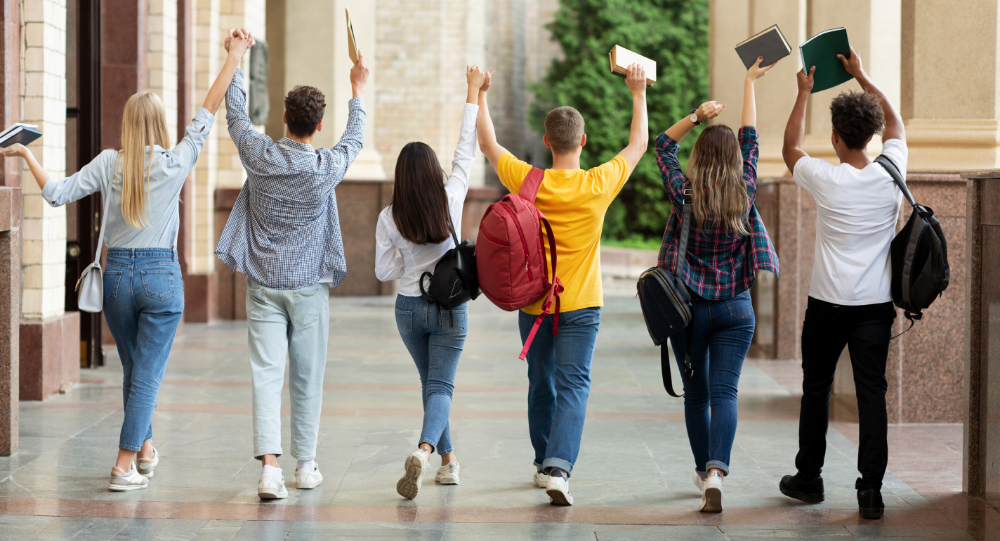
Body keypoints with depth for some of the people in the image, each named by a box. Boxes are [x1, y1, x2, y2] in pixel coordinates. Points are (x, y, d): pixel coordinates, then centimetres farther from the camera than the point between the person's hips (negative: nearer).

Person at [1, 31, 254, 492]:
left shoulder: (108, 164, -3)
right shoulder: (176, 163, -6)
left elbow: (57, 193, -3)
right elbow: (207, 112, -2)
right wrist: (234, 57, 3)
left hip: (118, 273, 3)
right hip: (162, 276, -3)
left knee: (133, 369, 19)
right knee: (148, 374, 0)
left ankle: (144, 449, 32)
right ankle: (125, 466, -6)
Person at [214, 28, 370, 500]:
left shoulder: (260, 156, -8)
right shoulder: (327, 168, -10)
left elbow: (235, 116, 10)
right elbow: (354, 139, 12)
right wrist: (357, 89, 25)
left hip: (263, 284, 1)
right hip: (309, 285, -1)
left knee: (267, 373, -5)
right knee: (307, 377, 10)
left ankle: (269, 463, -19)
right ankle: (305, 465, 20)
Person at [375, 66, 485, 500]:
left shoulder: (389, 218, -11)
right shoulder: (450, 202, -14)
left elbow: (383, 272, -4)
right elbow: (465, 153, -5)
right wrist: (473, 94, 2)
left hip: (409, 308, 2)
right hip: (449, 307, -2)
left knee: (431, 382, 20)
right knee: (441, 386, -4)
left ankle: (448, 460, 27)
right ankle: (424, 450, -30)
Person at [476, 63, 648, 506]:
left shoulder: (528, 182, -8)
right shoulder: (599, 185, -10)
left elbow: (487, 143, 8)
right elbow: (639, 143, 7)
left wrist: (480, 95, 19)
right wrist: (638, 94, 18)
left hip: (533, 303, 2)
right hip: (580, 304, -2)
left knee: (541, 385, 16)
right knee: (572, 386, -4)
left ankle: (544, 464, 30)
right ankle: (558, 465, -22)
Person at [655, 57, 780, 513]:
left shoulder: (684, 193, -8)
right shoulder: (745, 192, -5)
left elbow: (663, 145, 8)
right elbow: (750, 139, 9)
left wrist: (696, 116, 3)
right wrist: (749, 83, 17)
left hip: (689, 306, 0)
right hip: (736, 308, 0)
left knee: (696, 393, 13)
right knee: (724, 392, -4)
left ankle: (703, 472, 23)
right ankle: (716, 471, -24)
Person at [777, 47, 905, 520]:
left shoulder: (826, 180, -12)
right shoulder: (891, 174, -4)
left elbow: (790, 148, 9)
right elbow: (895, 124, 17)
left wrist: (804, 93, 17)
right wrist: (862, 77, 23)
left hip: (828, 304, -2)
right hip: (876, 304, 2)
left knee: (816, 390, 13)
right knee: (872, 393, 0)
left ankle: (809, 479, 24)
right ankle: (871, 490, -4)